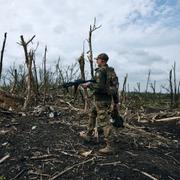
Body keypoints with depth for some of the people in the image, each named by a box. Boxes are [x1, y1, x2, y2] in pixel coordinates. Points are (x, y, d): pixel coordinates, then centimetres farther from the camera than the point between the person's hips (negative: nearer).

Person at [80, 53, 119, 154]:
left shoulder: (100, 71, -14)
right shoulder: (111, 71, 13)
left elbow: (100, 87, -25)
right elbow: (115, 87, 13)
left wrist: (88, 85, -10)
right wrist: (116, 102, 17)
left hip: (101, 100, -10)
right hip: (108, 99, 10)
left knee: (105, 122, -5)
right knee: (92, 115, 25)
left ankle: (109, 147, 1)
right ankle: (88, 135, 37)